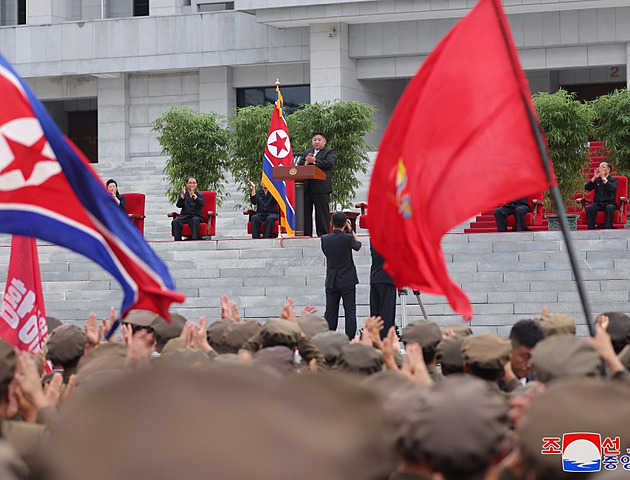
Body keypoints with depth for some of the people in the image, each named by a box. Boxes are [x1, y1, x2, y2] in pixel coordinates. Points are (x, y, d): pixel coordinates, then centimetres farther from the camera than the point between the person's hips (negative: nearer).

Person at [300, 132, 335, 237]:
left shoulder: (329, 152, 5)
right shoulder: (307, 152, 22)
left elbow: (329, 163, -12)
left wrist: (314, 161, -15)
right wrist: (306, 162, -7)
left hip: (321, 188, -5)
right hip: (307, 187, 5)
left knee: (322, 212, -3)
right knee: (305, 211, 5)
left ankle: (323, 235, 0)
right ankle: (306, 234, 10)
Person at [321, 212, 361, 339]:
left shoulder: (325, 239, -5)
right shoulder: (348, 238, -13)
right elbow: (358, 246, 7)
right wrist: (350, 230, 9)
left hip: (331, 282, 3)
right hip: (347, 281, -3)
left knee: (330, 312, 8)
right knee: (350, 311, 0)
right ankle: (350, 340, -4)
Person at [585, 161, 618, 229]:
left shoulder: (613, 180, 11)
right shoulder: (597, 180, 21)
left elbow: (612, 189, -11)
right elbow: (587, 188, 8)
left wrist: (604, 178, -13)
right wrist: (594, 178, -2)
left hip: (609, 203, -2)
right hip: (597, 204, 2)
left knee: (609, 208, -38)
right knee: (589, 208, -30)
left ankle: (607, 228, -38)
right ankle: (591, 230, -31)